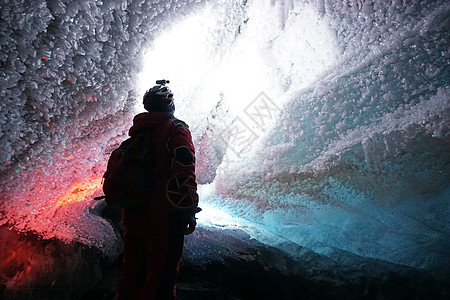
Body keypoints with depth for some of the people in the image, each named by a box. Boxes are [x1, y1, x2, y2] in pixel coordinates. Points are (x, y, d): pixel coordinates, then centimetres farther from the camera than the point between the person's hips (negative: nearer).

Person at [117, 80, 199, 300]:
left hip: (132, 215, 8)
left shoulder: (137, 133, 15)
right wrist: (189, 210, -16)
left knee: (131, 275, 19)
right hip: (164, 218, -7)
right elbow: (184, 171, -20)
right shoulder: (175, 129, -7)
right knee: (160, 280, 1)